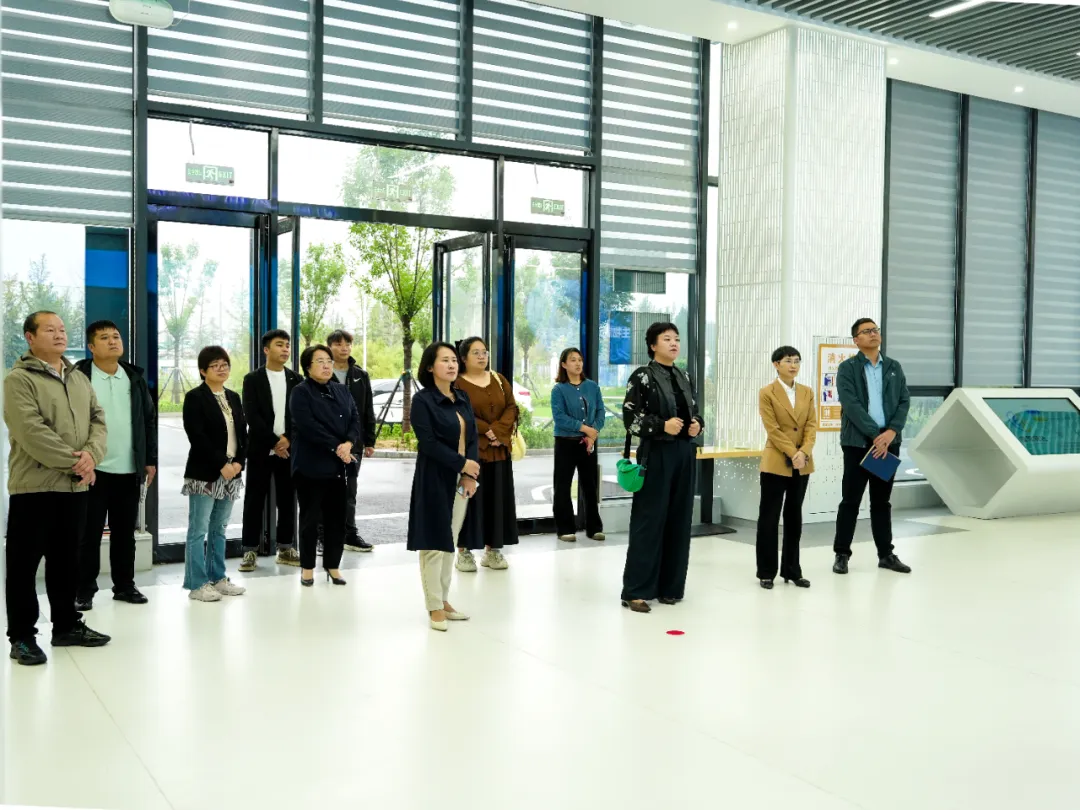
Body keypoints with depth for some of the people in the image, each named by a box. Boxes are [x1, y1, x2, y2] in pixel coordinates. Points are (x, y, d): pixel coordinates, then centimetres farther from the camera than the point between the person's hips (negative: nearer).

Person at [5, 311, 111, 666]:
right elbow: (31, 432, -18)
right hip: (34, 485, -6)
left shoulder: (80, 379, 15)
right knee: (25, 562, 1)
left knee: (66, 559, 15)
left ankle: (67, 625, 25)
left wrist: (91, 454, -11)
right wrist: (73, 461, -18)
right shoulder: (19, 380, -8)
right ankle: (22, 636, 9)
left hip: (75, 485, 7)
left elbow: (98, 420, 9)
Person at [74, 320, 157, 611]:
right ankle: (85, 590, 13)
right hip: (93, 469, -4)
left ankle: (124, 585, 22)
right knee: (90, 532, 3)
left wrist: (150, 460, 7)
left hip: (130, 470, 4)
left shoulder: (135, 377, 9)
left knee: (125, 532, 12)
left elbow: (149, 421, 11)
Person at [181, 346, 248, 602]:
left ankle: (218, 578, 19)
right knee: (199, 530, -3)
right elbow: (197, 437, -14)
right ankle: (197, 584, 2)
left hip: (231, 472, 7)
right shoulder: (195, 397, -6)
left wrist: (239, 462, -4)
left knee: (219, 529, 13)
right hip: (204, 473, -6)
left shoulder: (234, 398, 14)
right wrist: (221, 465, -17)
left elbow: (243, 433, 12)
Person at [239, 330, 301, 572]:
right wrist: (274, 443, -14)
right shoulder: (253, 379, 0)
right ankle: (250, 550, 6)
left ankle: (286, 548, 15)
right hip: (261, 449, -3)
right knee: (254, 500, 0)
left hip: (289, 449, 3)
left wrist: (288, 440, -10)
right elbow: (251, 416, -8)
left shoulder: (296, 379, 8)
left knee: (287, 500, 6)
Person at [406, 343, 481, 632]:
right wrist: (462, 463, -15)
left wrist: (471, 474, -6)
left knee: (451, 542, 11)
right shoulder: (422, 400, -8)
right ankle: (435, 607, 7)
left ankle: (444, 600, 21)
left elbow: (473, 437, 8)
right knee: (434, 543, -1)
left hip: (463, 480, 6)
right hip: (435, 480, -6)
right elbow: (428, 442, -15)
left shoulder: (462, 398, 11)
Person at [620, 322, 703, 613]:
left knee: (679, 521, 8)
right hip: (656, 455, -6)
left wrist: (697, 425, -1)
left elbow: (696, 413, 20)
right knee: (649, 521, -5)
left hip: (684, 454, 6)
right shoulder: (642, 377, -5)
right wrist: (662, 426, -21)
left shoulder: (685, 378, 14)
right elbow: (630, 418, -10)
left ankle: (669, 586, 18)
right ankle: (637, 590, 1)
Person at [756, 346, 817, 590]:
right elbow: (773, 429, -11)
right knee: (769, 518, 0)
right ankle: (766, 572, 8)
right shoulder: (767, 393, -4)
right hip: (776, 463, -4)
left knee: (794, 518, 11)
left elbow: (812, 425, 2)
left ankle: (792, 570, 19)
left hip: (802, 464, 5)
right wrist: (792, 454, -18)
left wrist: (804, 452, -13)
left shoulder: (807, 392, 10)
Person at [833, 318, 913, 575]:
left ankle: (886, 554, 18)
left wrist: (891, 431, -11)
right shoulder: (847, 368, -3)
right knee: (851, 500, 1)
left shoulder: (894, 367, 11)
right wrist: (875, 434, -18)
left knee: (882, 501, 11)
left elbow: (904, 401, 4)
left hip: (888, 441, 4)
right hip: (858, 442, -4)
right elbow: (851, 405, -13)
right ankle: (842, 554, 9)